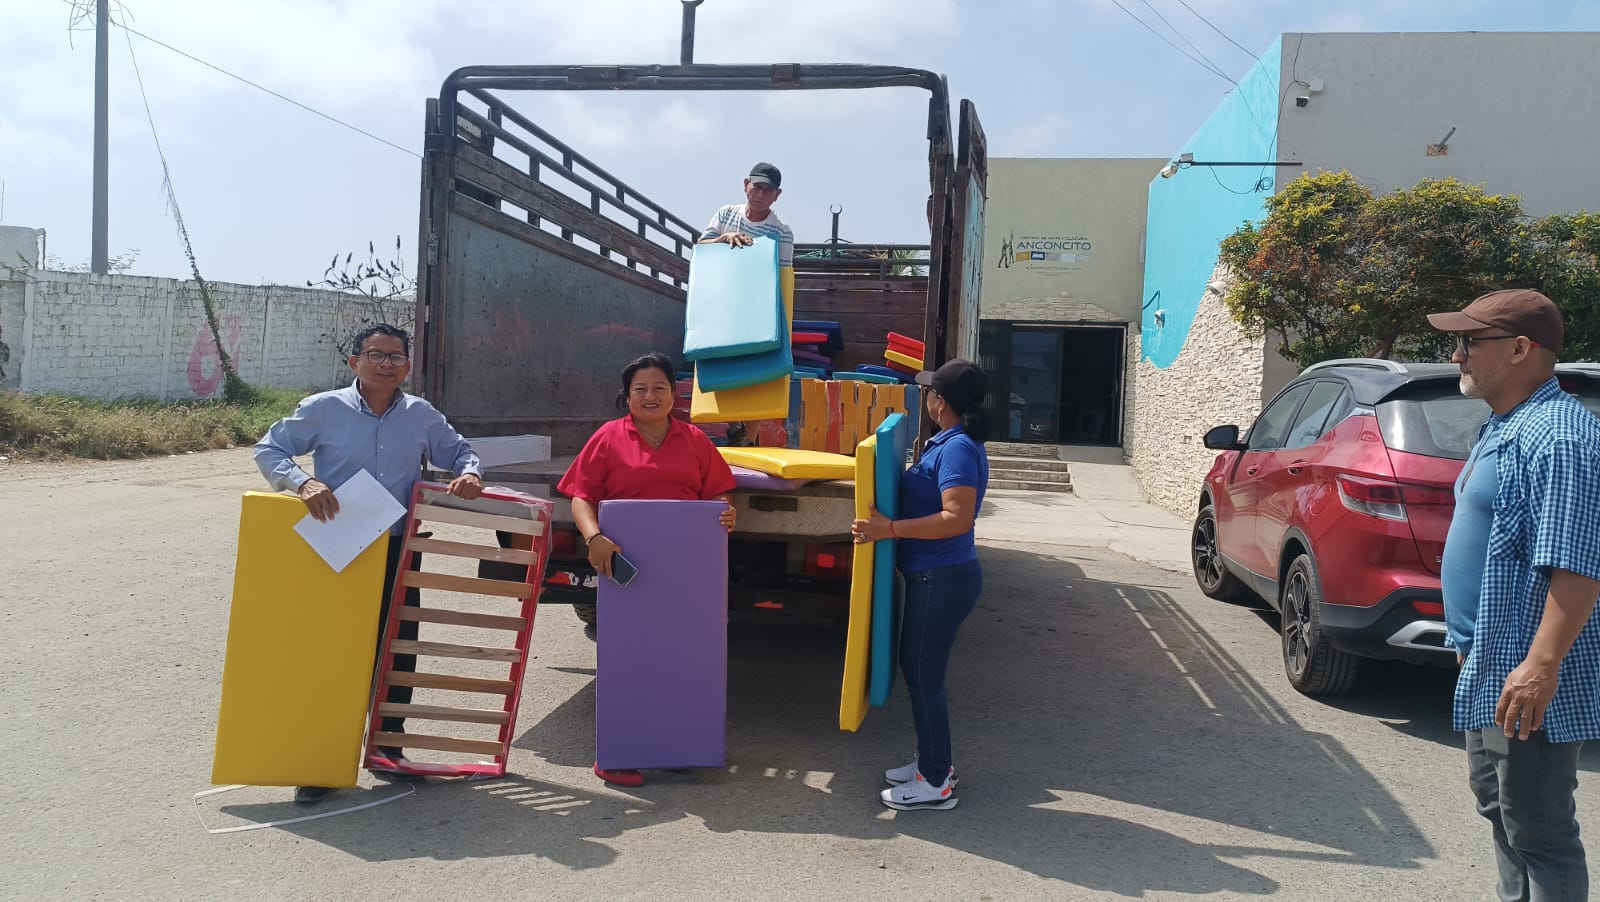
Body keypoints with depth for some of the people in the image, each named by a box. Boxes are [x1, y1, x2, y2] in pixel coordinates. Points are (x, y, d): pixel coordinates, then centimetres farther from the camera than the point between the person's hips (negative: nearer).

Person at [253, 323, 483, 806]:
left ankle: (387, 745, 24)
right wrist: (301, 481, -17)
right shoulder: (324, 409, -2)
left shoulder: (422, 416, 6)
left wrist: (469, 472, -4)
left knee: (397, 649, 7)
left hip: (399, 550, 3)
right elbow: (268, 450, 3)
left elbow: (458, 449, 19)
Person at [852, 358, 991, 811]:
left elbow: (957, 518, -29)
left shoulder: (958, 449, -20)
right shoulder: (946, 443, 11)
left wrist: (890, 528, -29)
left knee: (924, 676, 0)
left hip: (942, 579, -10)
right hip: (931, 576, 10)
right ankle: (933, 761, 32)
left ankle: (936, 783, 12)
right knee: (917, 669, 19)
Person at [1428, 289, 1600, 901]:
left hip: (1526, 678, -11)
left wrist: (1541, 665, -29)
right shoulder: (1503, 427, 14)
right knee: (1497, 803, 21)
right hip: (1489, 667, 11)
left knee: (1538, 831, -1)